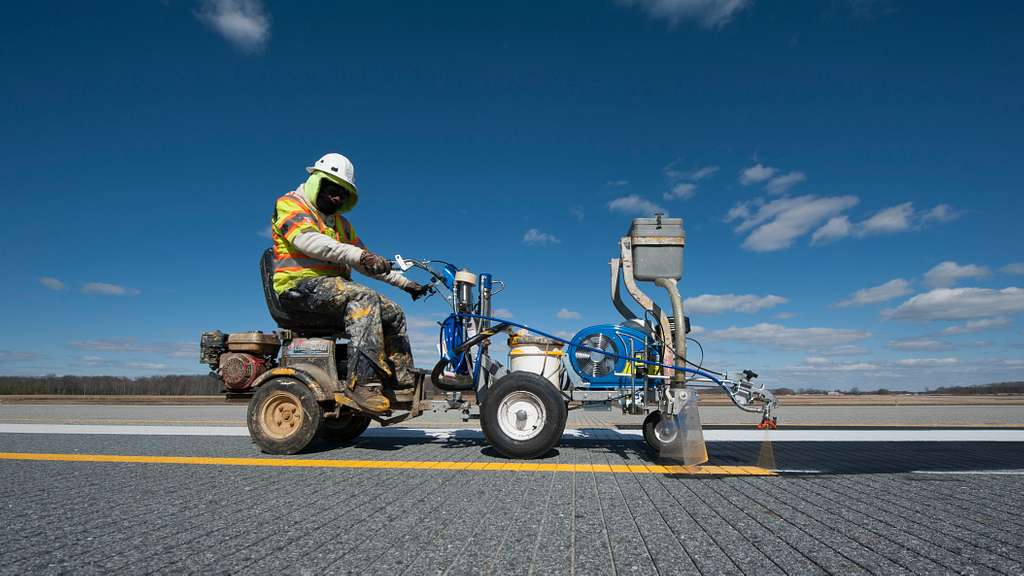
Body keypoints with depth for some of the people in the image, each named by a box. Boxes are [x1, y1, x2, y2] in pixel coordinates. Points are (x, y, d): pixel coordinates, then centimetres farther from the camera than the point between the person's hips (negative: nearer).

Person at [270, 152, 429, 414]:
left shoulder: (340, 223, 26)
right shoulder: (290, 204, 2)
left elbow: (366, 261, 26)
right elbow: (307, 240, -20)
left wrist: (406, 283, 17)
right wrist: (358, 254, -32)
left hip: (333, 286, 8)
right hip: (300, 284, -8)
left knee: (393, 313, -3)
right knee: (364, 297, -33)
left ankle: (403, 385, -2)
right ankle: (363, 381, -39)